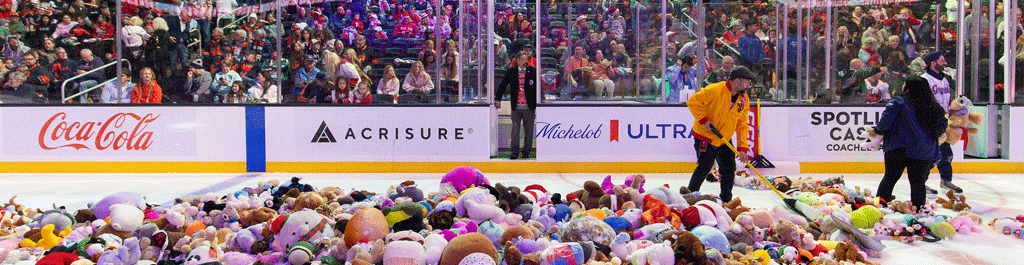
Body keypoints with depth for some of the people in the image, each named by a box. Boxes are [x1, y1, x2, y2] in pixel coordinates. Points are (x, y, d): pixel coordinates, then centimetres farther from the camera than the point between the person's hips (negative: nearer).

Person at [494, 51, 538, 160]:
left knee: (528, 130, 5)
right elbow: (502, 86, 12)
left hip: (529, 107, 0)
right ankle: (514, 151, 3)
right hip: (516, 107, 0)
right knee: (515, 129, -3)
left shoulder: (533, 71, 2)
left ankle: (526, 152, 17)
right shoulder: (510, 72, 5)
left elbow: (538, 88, 6)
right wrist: (497, 99, 8)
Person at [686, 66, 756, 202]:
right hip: (705, 137, -7)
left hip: (724, 140, 7)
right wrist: (703, 120, -23)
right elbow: (693, 101, -18)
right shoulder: (715, 90, -20)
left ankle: (726, 201, 23)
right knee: (704, 168, -9)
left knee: (729, 168, 8)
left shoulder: (744, 100, 2)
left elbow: (742, 125, 4)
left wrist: (742, 147, -4)